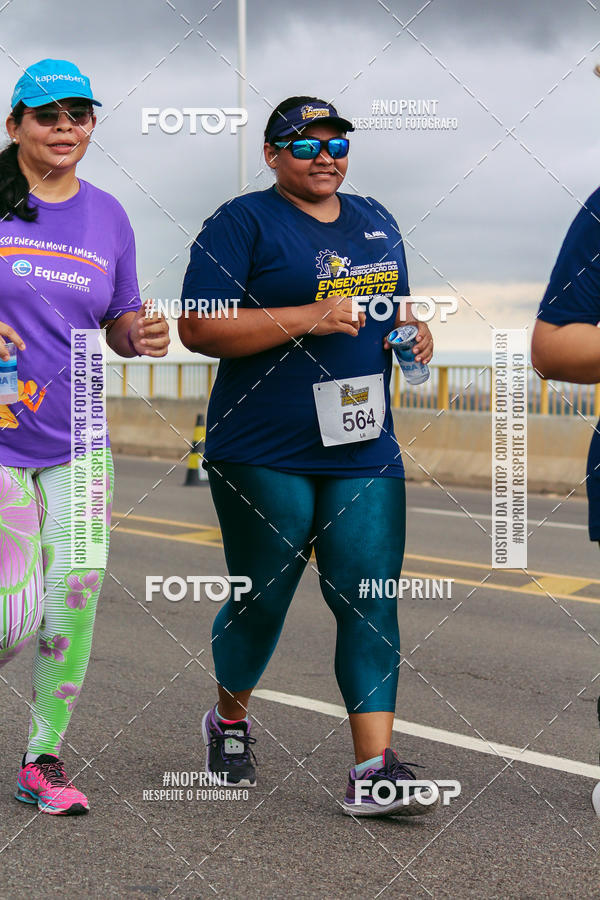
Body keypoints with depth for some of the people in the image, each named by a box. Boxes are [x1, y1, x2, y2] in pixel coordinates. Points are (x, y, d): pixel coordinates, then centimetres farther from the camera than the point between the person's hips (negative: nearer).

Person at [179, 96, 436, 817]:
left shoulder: (375, 222, 16)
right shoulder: (243, 223, -4)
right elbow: (198, 327, -13)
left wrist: (412, 334, 4)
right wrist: (308, 319, -20)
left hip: (365, 453, 5)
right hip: (264, 456, -5)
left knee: (371, 600, -4)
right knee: (260, 601, 5)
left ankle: (374, 771, -4)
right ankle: (230, 719, 33)